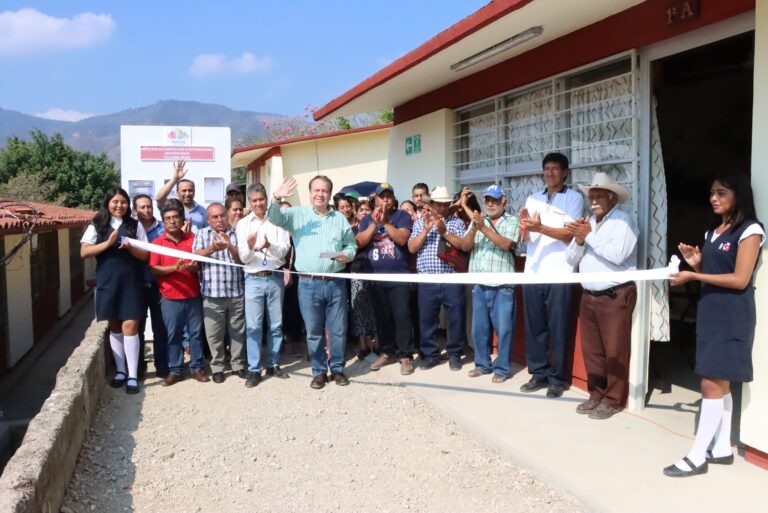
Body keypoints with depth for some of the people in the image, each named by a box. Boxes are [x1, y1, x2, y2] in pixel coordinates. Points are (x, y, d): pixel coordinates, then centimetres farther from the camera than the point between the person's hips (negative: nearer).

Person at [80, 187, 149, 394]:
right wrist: (108, 243, -16)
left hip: (131, 282, -1)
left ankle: (132, 375, -1)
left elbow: (145, 255, 2)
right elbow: (84, 252, -5)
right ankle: (120, 370, 21)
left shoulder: (135, 225, 4)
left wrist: (130, 247, -17)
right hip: (108, 282, 1)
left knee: (130, 326, -6)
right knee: (114, 327, 9)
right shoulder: (97, 226, 4)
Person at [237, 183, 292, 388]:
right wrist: (250, 248, -25)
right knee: (253, 326, 1)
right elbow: (243, 258, -3)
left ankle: (273, 364, 23)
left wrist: (270, 246, -27)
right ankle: (254, 369, 9)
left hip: (275, 278, 1)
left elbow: (284, 251, -7)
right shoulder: (243, 224, 1)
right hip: (254, 279, -1)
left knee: (276, 324, 10)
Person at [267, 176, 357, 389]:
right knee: (314, 331, 8)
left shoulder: (340, 218, 11)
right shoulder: (297, 214, 4)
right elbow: (274, 218, -10)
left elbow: (351, 244, 15)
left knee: (338, 329, 8)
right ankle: (319, 371, 22)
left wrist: (348, 255, -7)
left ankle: (338, 369, 24)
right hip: (309, 284, -1)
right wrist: (276, 199, -28)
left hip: (336, 283, 2)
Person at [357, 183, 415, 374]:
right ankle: (387, 352, 22)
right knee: (382, 317, 10)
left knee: (401, 316, -7)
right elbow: (360, 243, -2)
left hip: (399, 276, -3)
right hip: (376, 277, 4)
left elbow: (402, 239, -12)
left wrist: (385, 222, -16)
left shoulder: (402, 216, 2)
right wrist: (374, 223, -10)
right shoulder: (367, 219, 12)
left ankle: (405, 355, 0)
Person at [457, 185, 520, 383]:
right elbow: (465, 246, 2)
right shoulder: (476, 220, 11)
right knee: (479, 328, 11)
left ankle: (502, 369, 10)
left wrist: (484, 228, -21)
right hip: (479, 285, 4)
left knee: (503, 329, 0)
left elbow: (506, 244, -16)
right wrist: (474, 228, -14)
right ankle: (482, 364, 24)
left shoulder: (512, 221, 0)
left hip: (502, 286, -4)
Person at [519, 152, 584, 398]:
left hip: (559, 274, -4)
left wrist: (540, 227, -20)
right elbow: (525, 237, 11)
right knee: (534, 326, 6)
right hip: (532, 271, 4)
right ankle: (538, 373, 17)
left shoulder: (573, 198, 2)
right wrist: (524, 223, -11)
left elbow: (570, 234, -8)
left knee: (558, 328, 0)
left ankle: (558, 378, 10)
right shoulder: (533, 199, 15)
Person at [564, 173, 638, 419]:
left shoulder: (623, 220, -6)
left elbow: (617, 255, -21)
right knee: (591, 350, 11)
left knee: (615, 351, 0)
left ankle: (614, 399, 10)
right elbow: (571, 259, 11)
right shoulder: (587, 223, 14)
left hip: (616, 296, -6)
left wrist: (589, 235, -15)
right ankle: (596, 394, 23)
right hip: (589, 296, 7)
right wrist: (579, 240, -8)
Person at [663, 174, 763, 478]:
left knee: (712, 384, -9)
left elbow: (739, 280, -16)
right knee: (720, 384, 11)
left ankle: (697, 457, -4)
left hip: (731, 316, -8)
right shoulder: (712, 231, 14)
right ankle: (722, 449, 20)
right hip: (709, 312, 8)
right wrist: (696, 264, -1)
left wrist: (692, 276, -18)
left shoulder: (750, 230, -9)